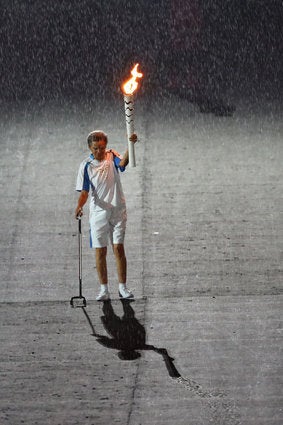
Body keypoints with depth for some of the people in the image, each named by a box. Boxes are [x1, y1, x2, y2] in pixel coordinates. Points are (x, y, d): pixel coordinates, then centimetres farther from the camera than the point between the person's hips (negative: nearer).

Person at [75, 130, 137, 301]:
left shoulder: (112, 156, 0)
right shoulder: (86, 165, -3)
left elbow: (123, 162, -22)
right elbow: (84, 191, -6)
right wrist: (79, 207, -25)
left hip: (118, 210, 0)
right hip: (98, 212, 0)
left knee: (119, 248, -1)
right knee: (100, 251, 3)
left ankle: (123, 287, 7)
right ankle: (104, 289, 11)